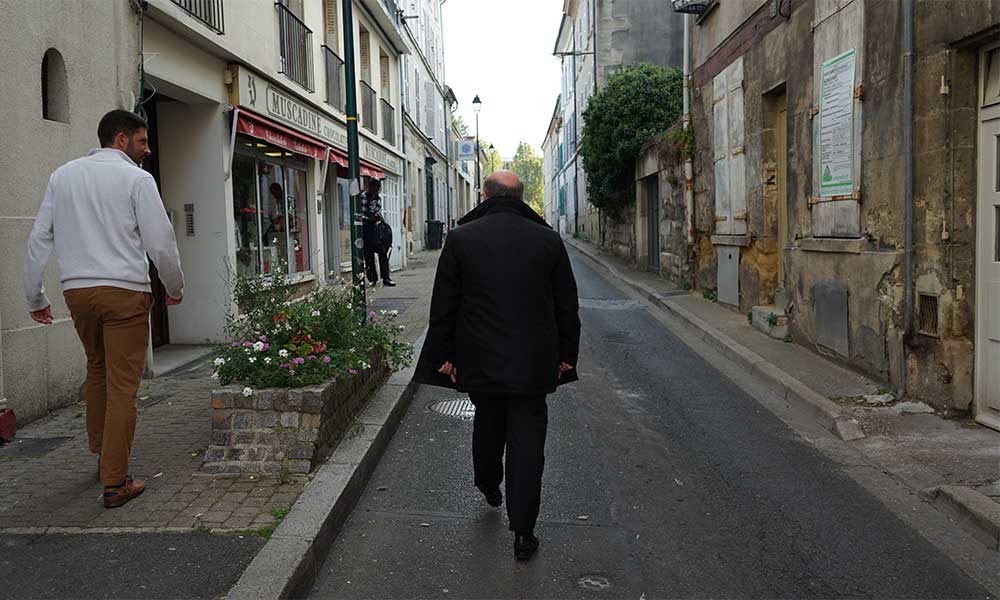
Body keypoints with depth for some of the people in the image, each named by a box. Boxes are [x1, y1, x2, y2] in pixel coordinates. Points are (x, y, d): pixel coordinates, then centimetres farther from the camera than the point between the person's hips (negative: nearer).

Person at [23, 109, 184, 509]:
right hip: (124, 290, -5)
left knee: (97, 368, 25)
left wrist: (35, 296, 18)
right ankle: (115, 483, 1)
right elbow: (160, 242, -7)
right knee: (122, 386, -2)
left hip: (76, 289, 6)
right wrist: (175, 289, 8)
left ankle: (101, 455, 34)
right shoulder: (136, 179, -4)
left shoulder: (63, 175, 12)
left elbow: (39, 238, 12)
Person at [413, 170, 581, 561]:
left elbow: (444, 306, -2)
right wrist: (567, 354, 12)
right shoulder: (548, 239, -2)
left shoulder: (460, 238, -4)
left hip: (479, 360, 1)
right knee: (527, 440, 3)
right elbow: (567, 306, 3)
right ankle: (523, 533, 6)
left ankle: (488, 485, 47)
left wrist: (444, 355, 6)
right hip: (532, 363, -1)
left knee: (487, 422, 24)